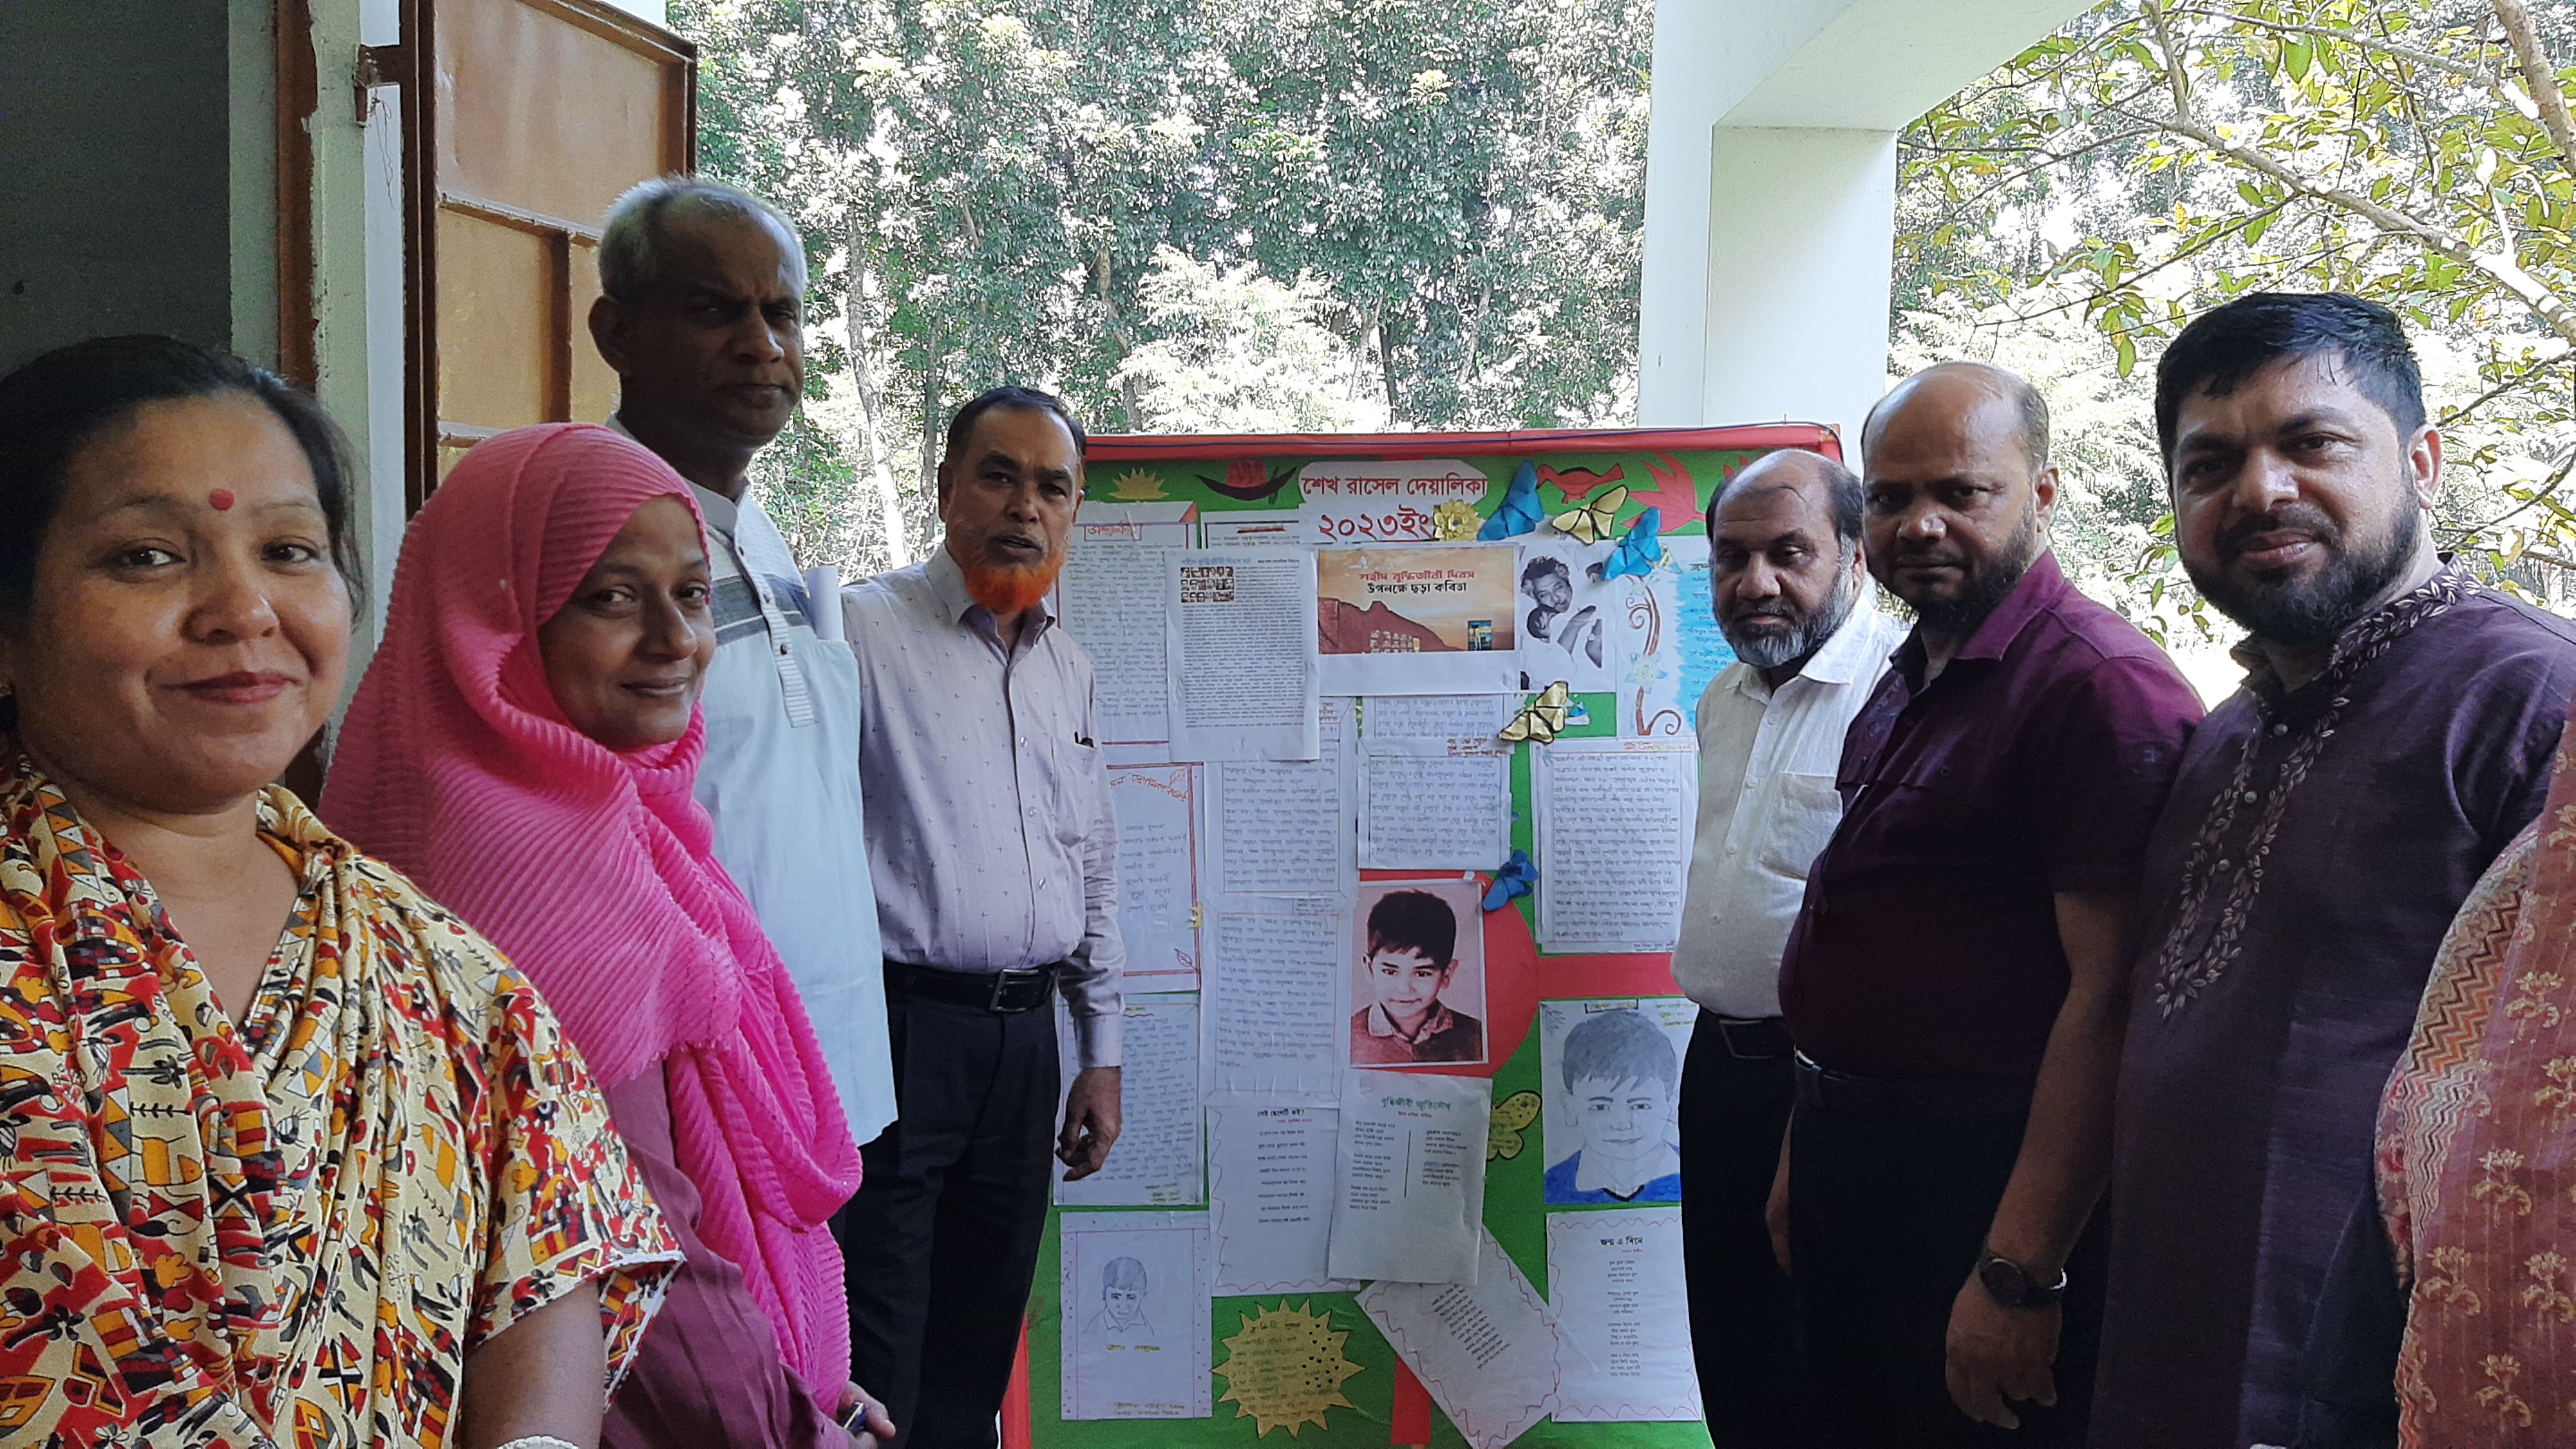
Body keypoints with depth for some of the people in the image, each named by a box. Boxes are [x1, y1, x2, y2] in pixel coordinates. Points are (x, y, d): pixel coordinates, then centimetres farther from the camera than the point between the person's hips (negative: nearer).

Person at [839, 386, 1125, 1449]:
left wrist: (1100, 1054, 19)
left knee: (976, 1361, 14)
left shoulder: (1069, 671, 16)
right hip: (898, 1034, -6)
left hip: (1024, 1039, 7)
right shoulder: (863, 631, -6)